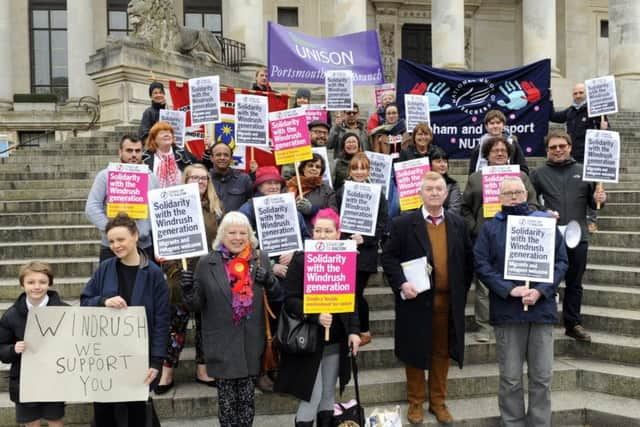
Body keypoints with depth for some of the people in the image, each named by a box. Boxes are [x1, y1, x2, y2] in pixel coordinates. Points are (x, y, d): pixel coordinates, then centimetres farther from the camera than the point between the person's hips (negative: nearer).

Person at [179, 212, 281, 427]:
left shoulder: (261, 259, 3)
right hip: (222, 343, -2)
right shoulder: (207, 263, -3)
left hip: (251, 342, 2)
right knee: (227, 400, 6)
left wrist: (270, 282, -14)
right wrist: (188, 290, -20)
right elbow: (197, 305, 0)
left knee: (246, 399, 12)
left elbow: (277, 296, 6)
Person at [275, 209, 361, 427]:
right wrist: (315, 316, -23)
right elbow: (290, 299, -11)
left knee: (328, 394, 14)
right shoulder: (300, 260, -7)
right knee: (312, 394, -2)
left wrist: (354, 331, 0)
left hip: (336, 339, 4)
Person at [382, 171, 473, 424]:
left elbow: (468, 260, 11)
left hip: (448, 302, 3)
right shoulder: (403, 224, -3)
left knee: (442, 353, 12)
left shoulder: (458, 224, 7)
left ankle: (438, 402, 27)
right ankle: (415, 402, 23)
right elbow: (388, 257, -4)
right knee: (415, 353, 8)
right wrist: (401, 284, -17)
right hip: (416, 300, -2)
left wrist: (462, 291, 5)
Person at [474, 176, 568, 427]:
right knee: (510, 379, 4)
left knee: (542, 378, 5)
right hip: (506, 310, -1)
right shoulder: (491, 227, 5)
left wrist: (541, 291, -9)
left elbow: (561, 261, 5)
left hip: (542, 308, 1)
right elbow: (481, 264, -1)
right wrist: (509, 290, -13)